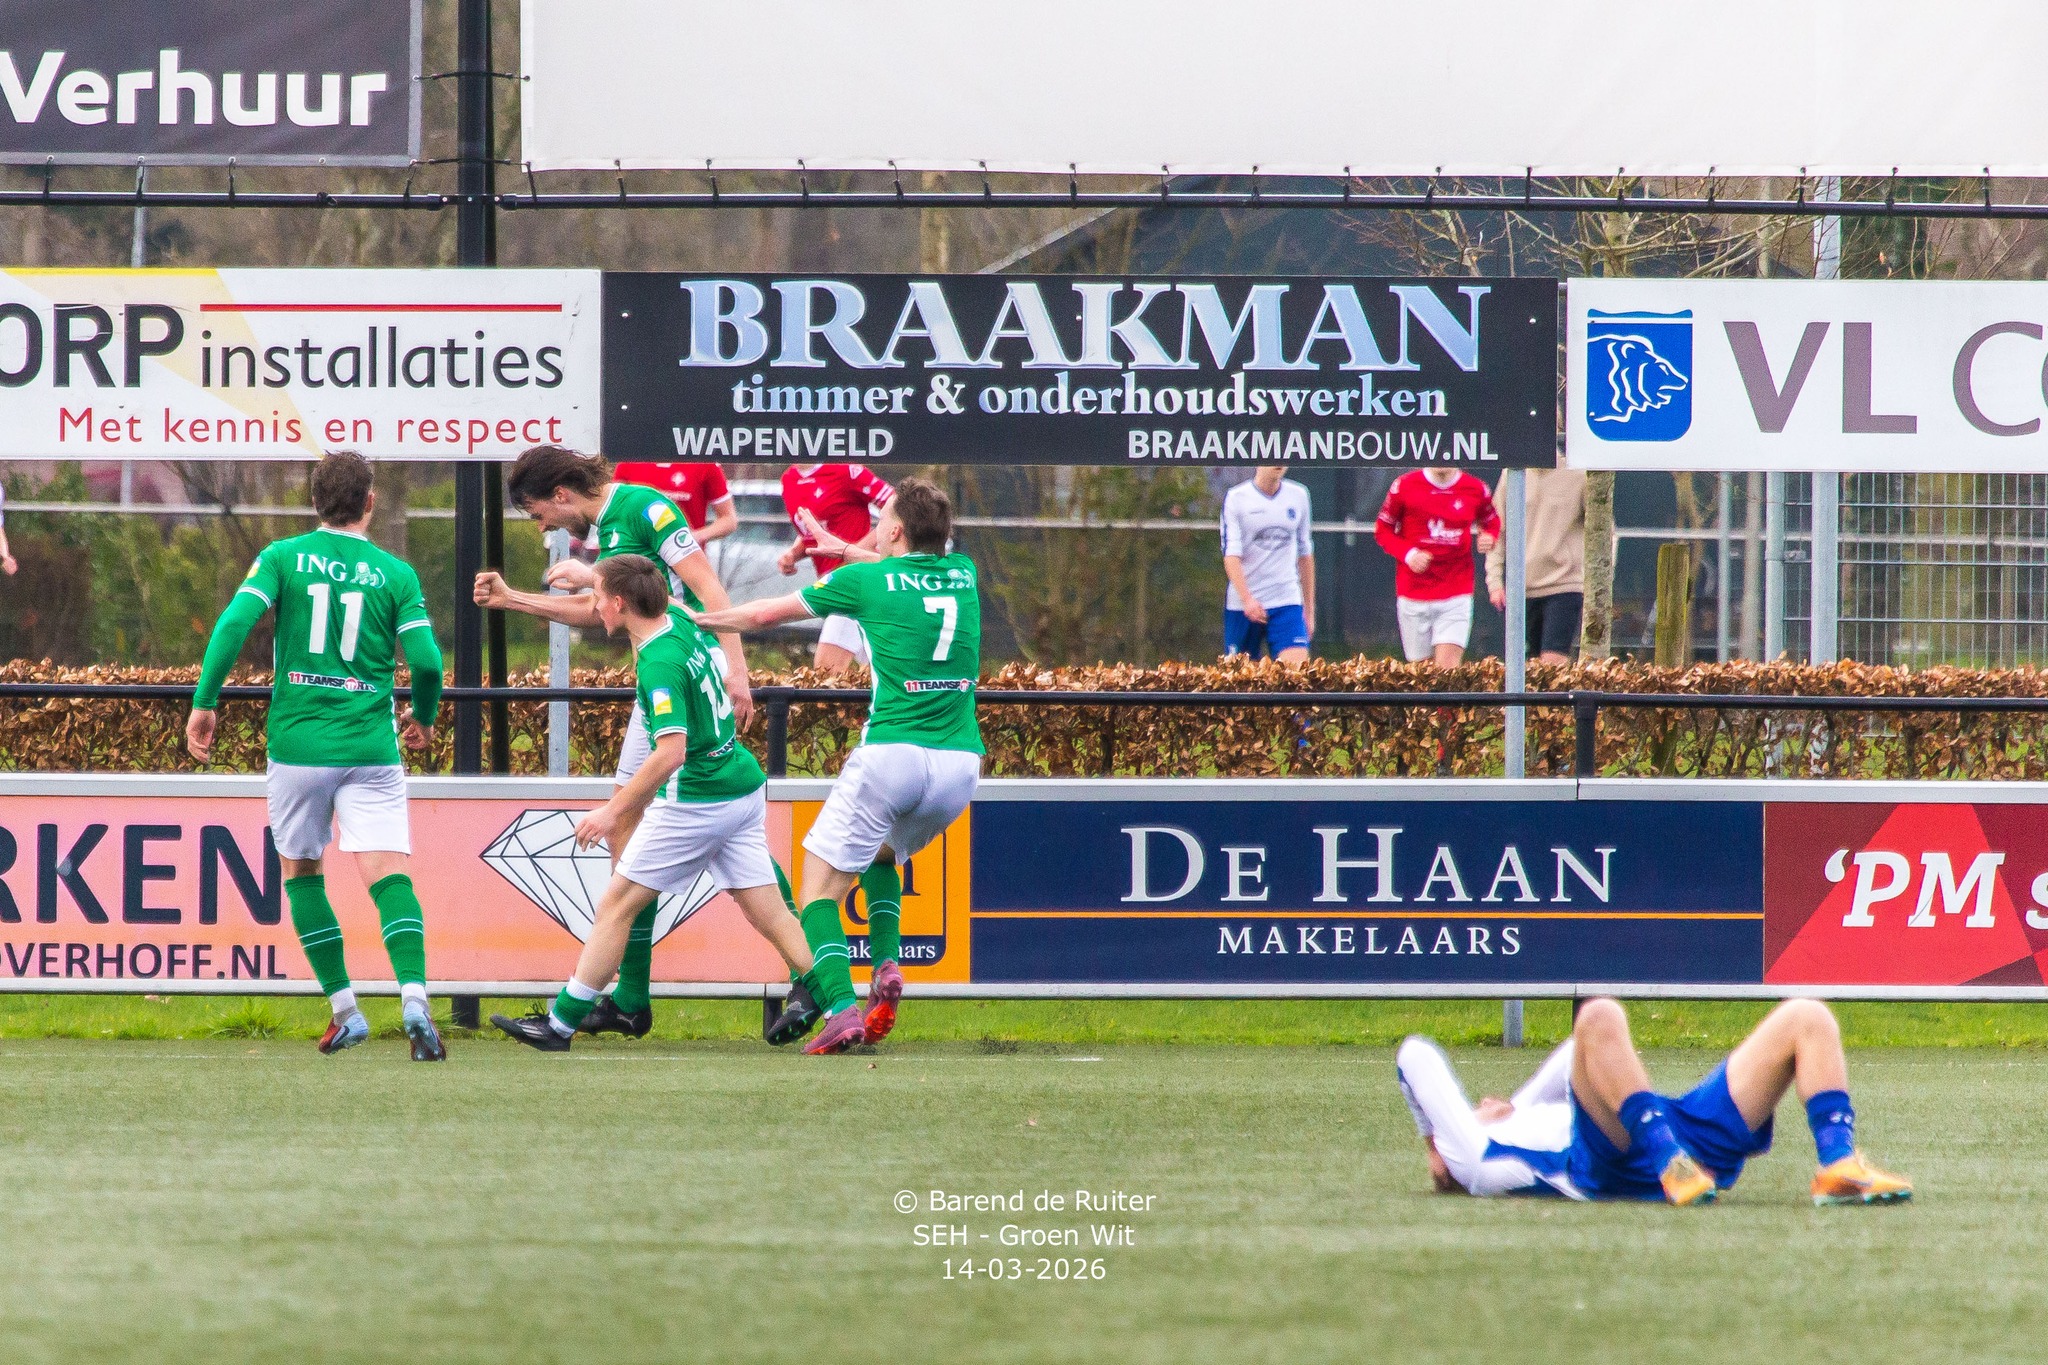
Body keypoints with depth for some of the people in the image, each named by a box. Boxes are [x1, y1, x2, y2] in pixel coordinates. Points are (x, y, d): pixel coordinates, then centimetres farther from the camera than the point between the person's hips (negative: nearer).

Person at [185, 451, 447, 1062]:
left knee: (303, 872, 17)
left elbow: (235, 622, -11)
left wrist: (205, 702, -4)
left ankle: (345, 1011, 16)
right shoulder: (395, 573, 2)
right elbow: (426, 660, -3)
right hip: (370, 749, 0)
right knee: (389, 874, -7)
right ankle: (415, 1001, -27)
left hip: (297, 745, 0)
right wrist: (423, 717, 17)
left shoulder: (283, 557, 1)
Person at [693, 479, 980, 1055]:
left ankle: (840, 1008, -17)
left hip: (893, 754, -5)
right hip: (961, 764, 5)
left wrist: (701, 618, 28)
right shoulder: (963, 574, 12)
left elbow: (765, 614, 12)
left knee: (821, 884, 4)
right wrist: (849, 551, 49)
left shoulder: (864, 580, 0)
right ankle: (886, 966, 6)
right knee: (883, 855, 30)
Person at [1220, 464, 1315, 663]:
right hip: (1241, 606, -2)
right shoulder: (1235, 499, -3)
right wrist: (1246, 599, -26)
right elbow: (1231, 555, -11)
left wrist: (1309, 610, 16)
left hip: (1287, 603, 2)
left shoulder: (1298, 496, 9)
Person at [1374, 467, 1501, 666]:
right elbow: (1382, 529, 6)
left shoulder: (1475, 490, 2)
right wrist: (1407, 554, -12)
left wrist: (1487, 538, -5)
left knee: (1448, 667, -15)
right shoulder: (1405, 486, -2)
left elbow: (1491, 523, 20)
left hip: (1456, 597, -1)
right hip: (1414, 596, 1)